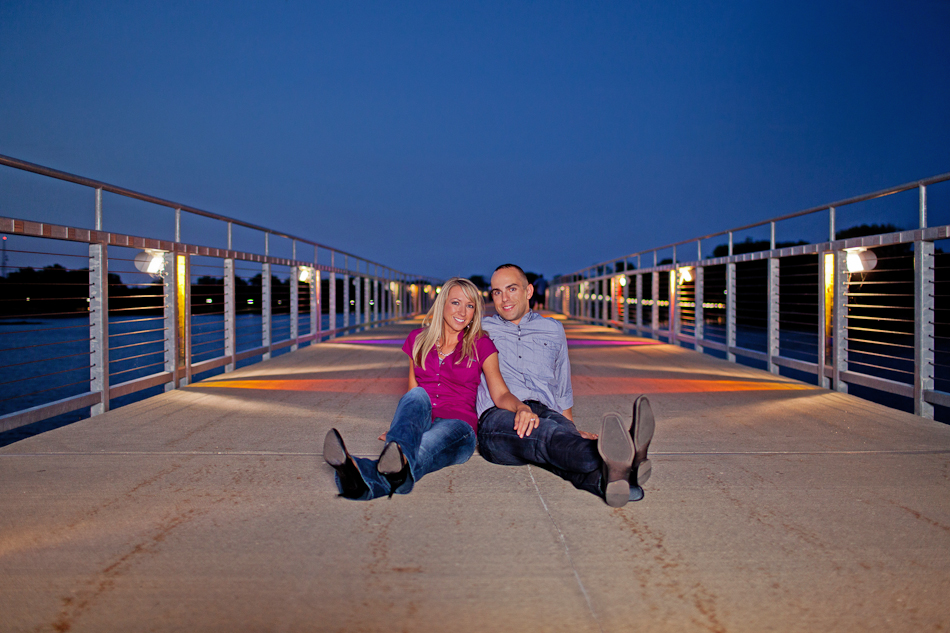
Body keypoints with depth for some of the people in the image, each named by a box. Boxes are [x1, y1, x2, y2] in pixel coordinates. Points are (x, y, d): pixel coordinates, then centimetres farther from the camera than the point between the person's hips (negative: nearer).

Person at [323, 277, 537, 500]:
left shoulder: (481, 344, 8)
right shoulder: (418, 339, 16)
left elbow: (500, 394, -1)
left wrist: (521, 407, -23)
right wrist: (400, 423, 5)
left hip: (457, 425, -2)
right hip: (420, 421, 2)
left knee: (429, 443, -39)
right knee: (417, 395, -34)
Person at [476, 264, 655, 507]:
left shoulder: (553, 330, 29)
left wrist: (571, 429, 20)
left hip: (548, 413, 3)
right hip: (498, 415, -3)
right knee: (546, 431, -41)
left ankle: (603, 479, -70)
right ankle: (608, 459, -71)